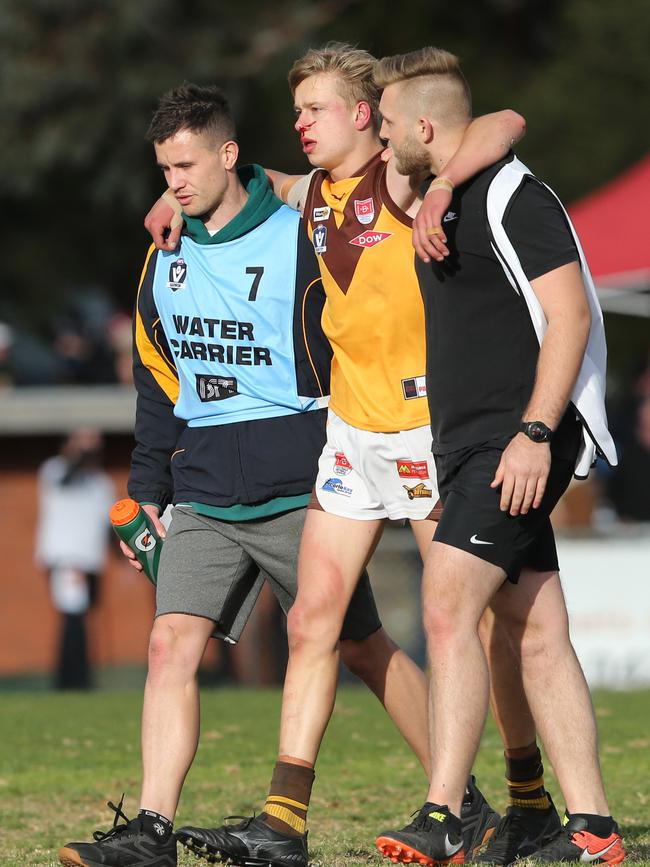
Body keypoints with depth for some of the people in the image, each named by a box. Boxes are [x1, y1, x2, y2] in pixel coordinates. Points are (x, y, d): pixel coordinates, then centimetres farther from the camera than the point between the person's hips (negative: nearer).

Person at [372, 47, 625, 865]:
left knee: (448, 606, -19)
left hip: (519, 445, -10)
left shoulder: (515, 197, -11)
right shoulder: (444, 206, 19)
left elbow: (568, 314, -17)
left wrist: (535, 432, -23)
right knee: (539, 635, 7)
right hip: (468, 445, 10)